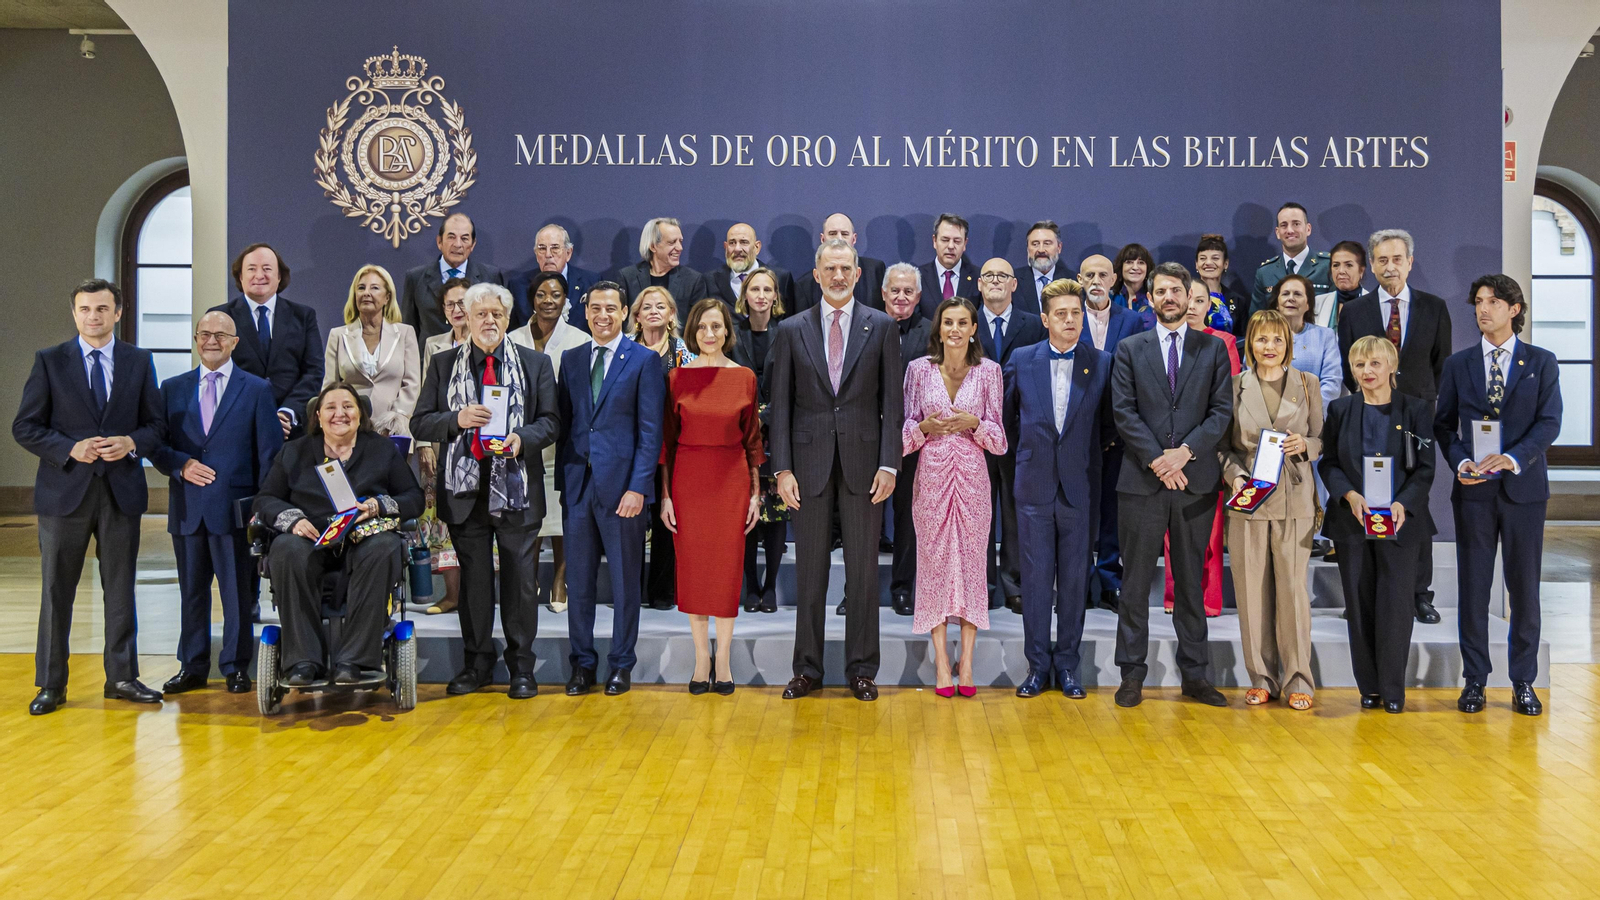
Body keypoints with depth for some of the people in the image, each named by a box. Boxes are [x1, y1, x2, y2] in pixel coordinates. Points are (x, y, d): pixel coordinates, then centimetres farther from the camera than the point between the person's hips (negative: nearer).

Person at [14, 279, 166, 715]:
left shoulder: (139, 362, 7)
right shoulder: (49, 361, 2)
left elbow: (156, 425, 8)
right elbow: (25, 427, -1)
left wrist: (131, 443, -13)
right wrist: (71, 448, -15)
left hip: (122, 491, 2)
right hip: (65, 490, -1)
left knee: (120, 588, 8)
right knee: (56, 590, 4)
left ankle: (122, 677, 18)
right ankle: (51, 685, 14)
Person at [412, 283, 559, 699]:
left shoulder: (535, 363, 8)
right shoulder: (443, 364, 10)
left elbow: (550, 422, 4)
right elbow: (422, 423, 6)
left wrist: (522, 439, -16)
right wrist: (457, 419, -14)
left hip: (516, 488, -1)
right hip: (465, 488, 1)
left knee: (520, 579, 2)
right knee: (473, 578, 8)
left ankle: (521, 667, 14)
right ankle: (477, 663, 20)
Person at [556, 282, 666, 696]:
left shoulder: (645, 361, -2)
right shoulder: (571, 359, 12)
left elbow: (650, 431, -6)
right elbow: (563, 422, 12)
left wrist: (638, 487, -13)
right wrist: (562, 477, 4)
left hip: (621, 485, -4)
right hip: (577, 484, 4)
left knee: (625, 580, 6)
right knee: (578, 579, 9)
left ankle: (621, 663, 18)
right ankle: (582, 662, 20)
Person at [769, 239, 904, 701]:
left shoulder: (882, 326, 4)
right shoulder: (792, 330, 5)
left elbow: (891, 401, 1)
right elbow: (780, 405, 4)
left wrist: (889, 464, -7)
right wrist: (783, 468, -5)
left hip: (863, 460, 0)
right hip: (810, 461, 1)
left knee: (863, 569, 5)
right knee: (810, 570, 7)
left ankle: (861, 668, 16)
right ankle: (807, 668, 17)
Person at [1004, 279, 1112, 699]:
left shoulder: (1101, 363, 1)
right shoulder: (1022, 360, 3)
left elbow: (1109, 423, 10)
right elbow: (1006, 414, 15)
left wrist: (1090, 451, 4)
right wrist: (1028, 444, 11)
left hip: (1079, 487, 0)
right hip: (1035, 485, 0)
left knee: (1075, 577, 6)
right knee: (1036, 576, 3)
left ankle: (1067, 664, 16)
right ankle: (1038, 665, 13)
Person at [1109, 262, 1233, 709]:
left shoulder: (1213, 349, 9)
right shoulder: (1130, 349, 7)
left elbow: (1222, 410, 1)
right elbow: (1123, 411, -1)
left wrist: (1186, 451, -13)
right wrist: (1156, 459, -12)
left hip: (1196, 480, 1)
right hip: (1141, 481, -1)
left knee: (1191, 580, 8)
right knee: (1135, 580, 2)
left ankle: (1194, 674, 15)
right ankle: (1132, 673, 9)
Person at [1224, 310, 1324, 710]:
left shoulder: (1307, 385, 8)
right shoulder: (1235, 387, 6)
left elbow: (1321, 440, 11)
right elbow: (1224, 444, 8)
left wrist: (1304, 446, -10)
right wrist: (1235, 474, -9)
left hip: (1294, 500, 0)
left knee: (1293, 587, -3)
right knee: (1251, 589, 2)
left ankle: (1298, 680, 8)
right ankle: (1261, 678, 14)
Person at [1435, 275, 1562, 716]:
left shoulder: (1541, 362, 5)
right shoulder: (1458, 364, 9)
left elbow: (1549, 421, -4)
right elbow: (1444, 424, 8)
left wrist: (1513, 458, -20)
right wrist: (1461, 462, -10)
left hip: (1523, 486, -1)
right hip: (1473, 488, 1)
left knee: (1524, 586, 4)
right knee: (1473, 586, 3)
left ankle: (1523, 683, 14)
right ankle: (1474, 680, 12)